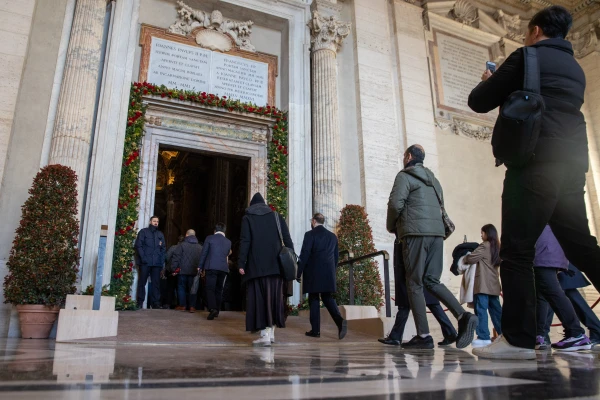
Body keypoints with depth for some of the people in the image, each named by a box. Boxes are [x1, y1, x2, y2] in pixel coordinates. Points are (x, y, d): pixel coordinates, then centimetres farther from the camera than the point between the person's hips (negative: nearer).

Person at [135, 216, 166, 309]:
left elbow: (163, 248, 17)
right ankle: (140, 302, 4)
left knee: (156, 283, 3)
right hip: (145, 262, -3)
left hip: (157, 263, 3)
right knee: (142, 282, -1)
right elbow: (138, 245, -1)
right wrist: (142, 257, -12)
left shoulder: (160, 234, 19)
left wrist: (162, 260, 5)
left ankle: (155, 303, 7)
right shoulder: (143, 232, 7)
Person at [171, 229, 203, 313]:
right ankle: (192, 306, 4)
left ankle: (182, 305, 10)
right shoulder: (200, 247, 6)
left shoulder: (182, 245, -3)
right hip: (194, 272, 2)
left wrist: (174, 268, -3)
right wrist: (200, 269, 9)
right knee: (192, 289, 8)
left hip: (183, 271, -2)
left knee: (181, 287, 11)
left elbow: (176, 257, -7)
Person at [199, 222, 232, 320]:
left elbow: (203, 253, 0)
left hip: (211, 267, -3)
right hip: (223, 268, 3)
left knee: (210, 289, -5)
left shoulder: (209, 238, 1)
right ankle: (217, 310, 18)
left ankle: (212, 309, -23)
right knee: (219, 290, 14)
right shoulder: (228, 242, 10)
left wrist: (201, 267, 7)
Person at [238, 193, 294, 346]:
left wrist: (241, 263, -5)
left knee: (259, 297, 0)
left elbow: (245, 242, -5)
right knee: (273, 296, 10)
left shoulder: (247, 218, 5)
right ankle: (271, 332, 14)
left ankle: (265, 334, -5)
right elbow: (287, 240, 6)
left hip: (256, 265, -3)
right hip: (275, 264, 3)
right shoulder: (277, 217, 12)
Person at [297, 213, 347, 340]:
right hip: (329, 274, 4)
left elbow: (304, 255, -9)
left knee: (314, 300, 3)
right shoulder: (333, 236, 12)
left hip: (313, 273, -4)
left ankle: (315, 330, 5)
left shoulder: (310, 234, -5)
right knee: (328, 298, 9)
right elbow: (336, 256, 14)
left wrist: (299, 272, -2)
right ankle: (340, 320, -12)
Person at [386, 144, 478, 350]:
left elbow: (396, 203, -11)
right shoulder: (432, 179, 24)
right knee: (432, 281, 9)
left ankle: (423, 336, -7)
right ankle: (463, 316, -9)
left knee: (414, 283, -4)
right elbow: (440, 205, 22)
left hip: (415, 232, -7)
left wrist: (391, 227, 4)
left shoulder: (405, 176, 1)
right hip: (437, 232, 7)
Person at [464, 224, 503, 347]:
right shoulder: (497, 247, 17)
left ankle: (484, 337, -11)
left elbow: (471, 258, -12)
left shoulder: (485, 246, -7)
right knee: (496, 310, 12)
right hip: (493, 284, 8)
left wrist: (465, 258, 10)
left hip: (483, 284, -8)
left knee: (481, 309, -8)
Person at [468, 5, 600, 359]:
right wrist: (511, 91, 37)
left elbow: (479, 102, 4)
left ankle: (518, 339, -10)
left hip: (536, 163, -8)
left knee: (517, 250, -8)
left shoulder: (526, 57, 3)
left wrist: (490, 82, 25)